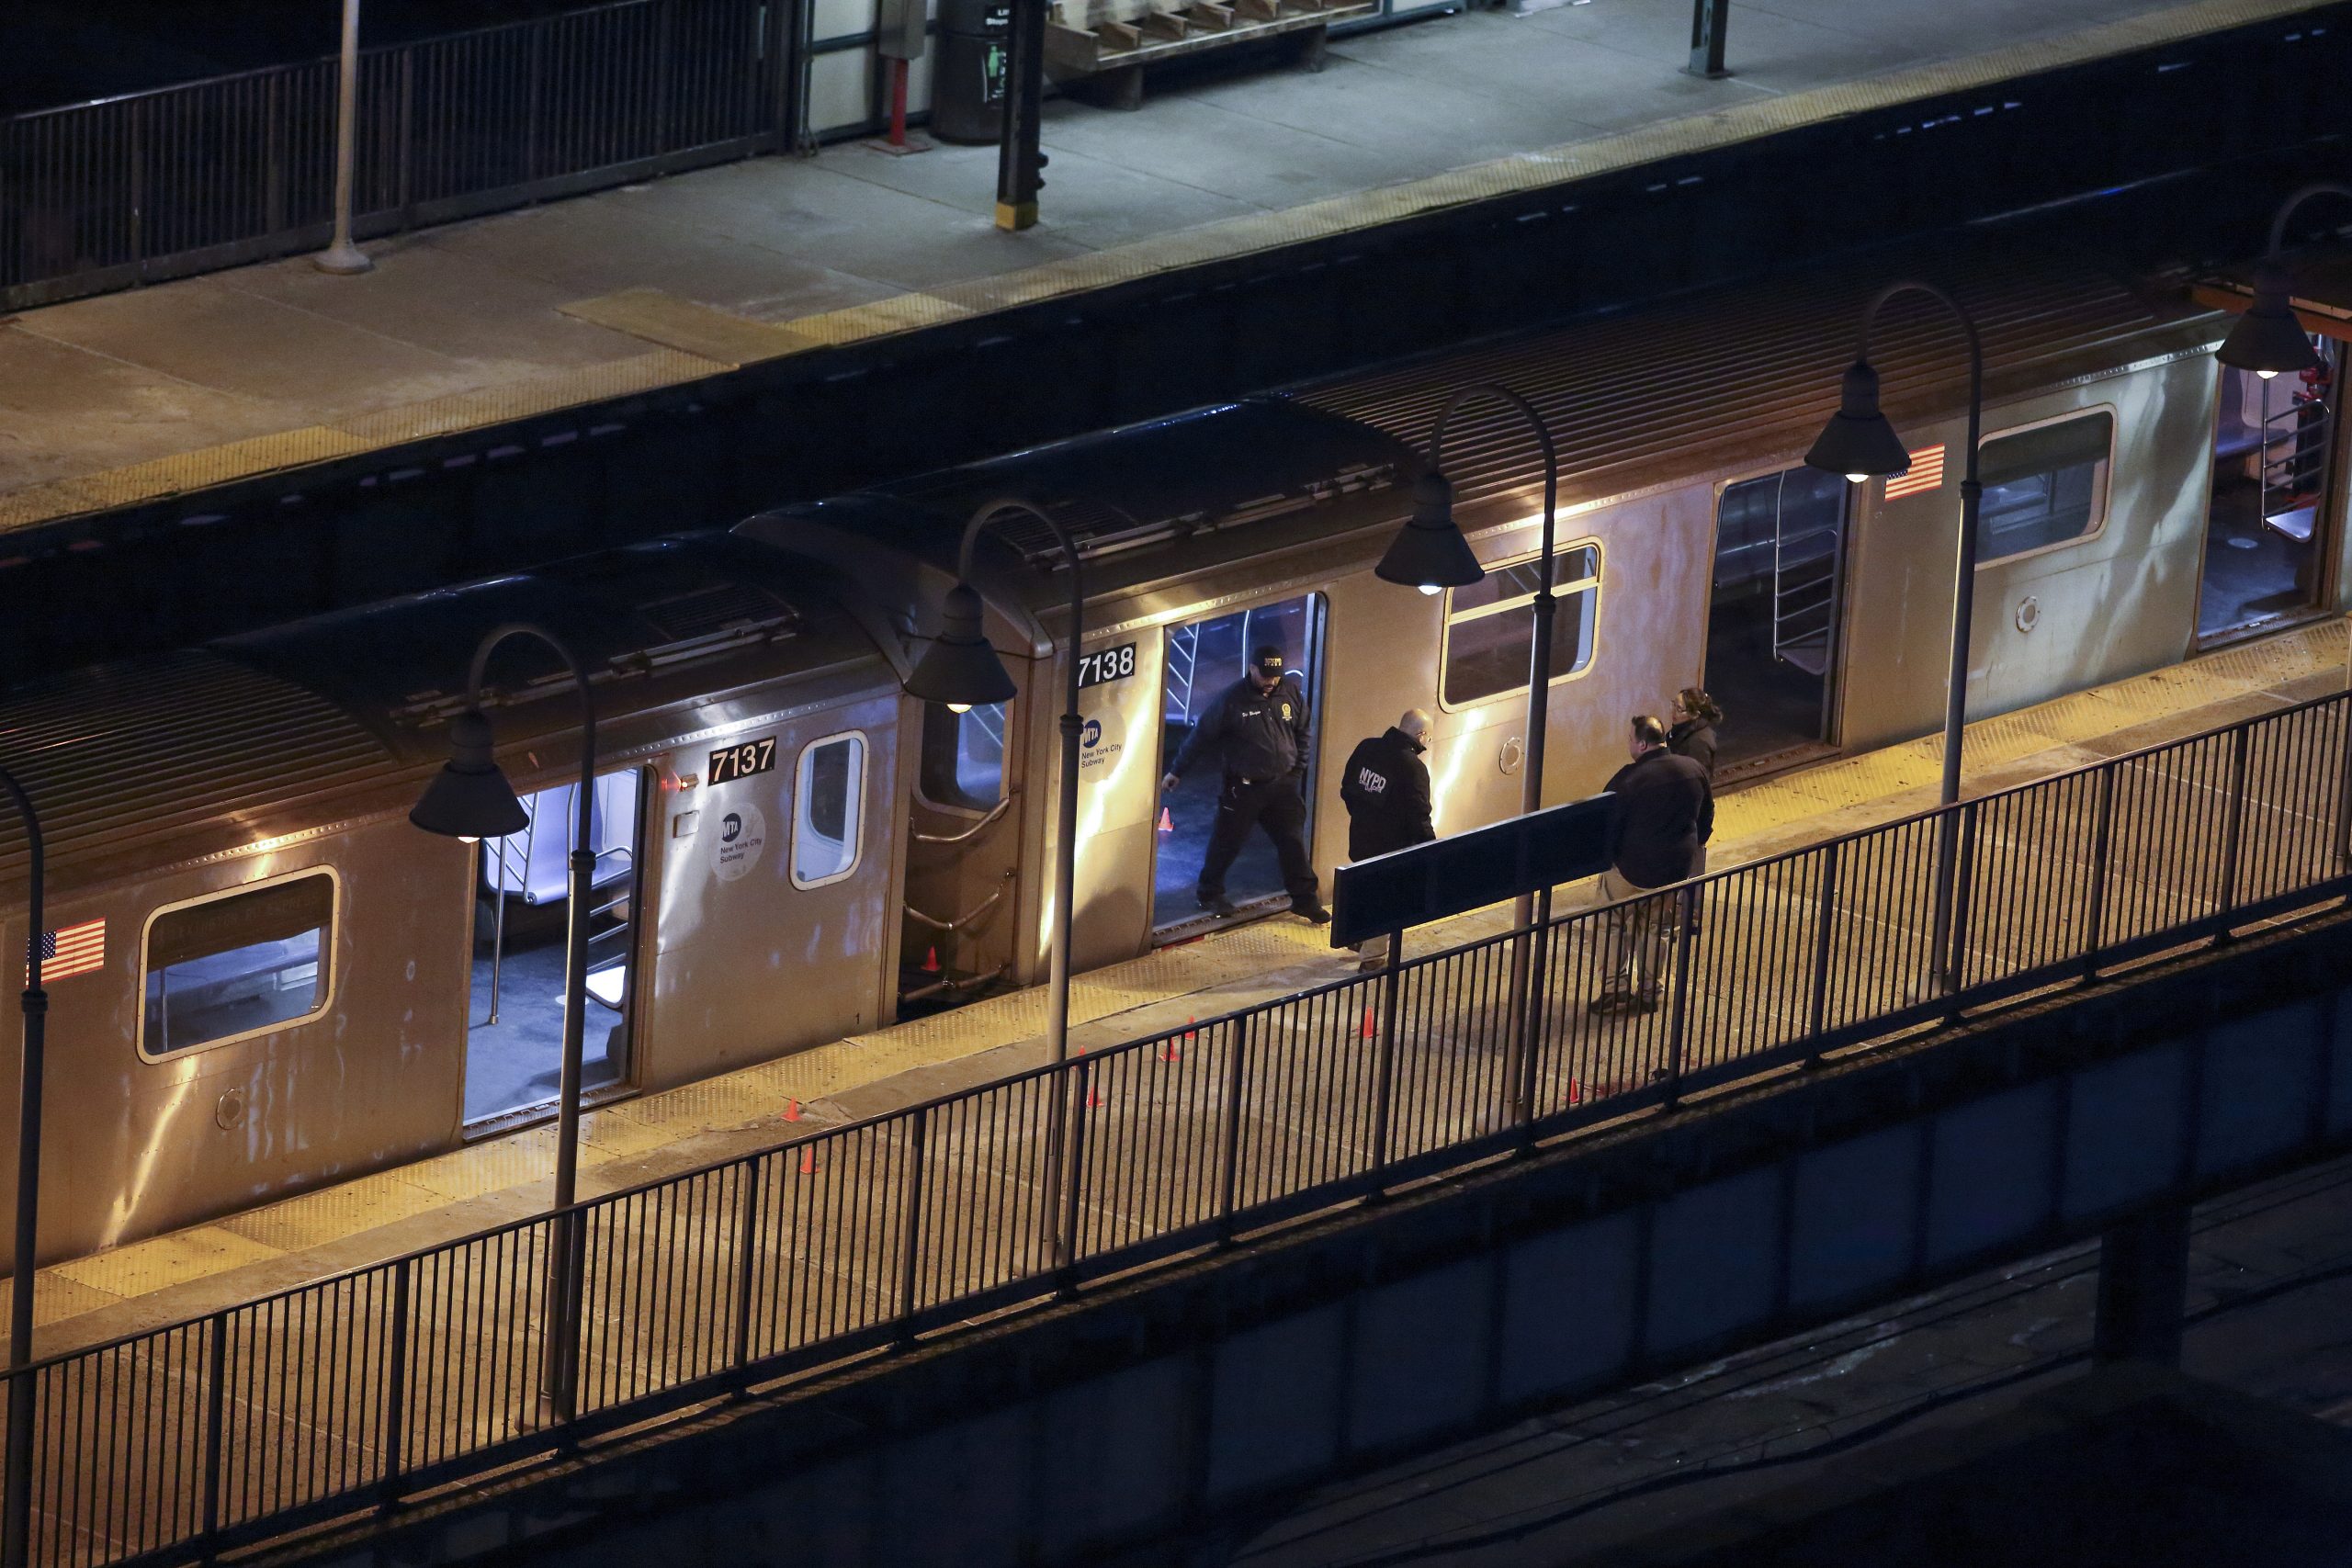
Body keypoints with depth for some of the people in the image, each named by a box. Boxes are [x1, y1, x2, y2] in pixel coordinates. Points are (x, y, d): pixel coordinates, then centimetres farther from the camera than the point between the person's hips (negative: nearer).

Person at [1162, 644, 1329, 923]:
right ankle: (1210, 894, 24)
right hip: (1243, 786, -3)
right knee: (1226, 842, 6)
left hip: (1282, 783, 3)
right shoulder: (1231, 699, -13)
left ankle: (1305, 899, 13)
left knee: (1293, 842, 4)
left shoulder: (1291, 693, -1)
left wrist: (1298, 769, 10)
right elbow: (1202, 736, -6)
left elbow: (1302, 733, 14)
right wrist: (1176, 771, 0)